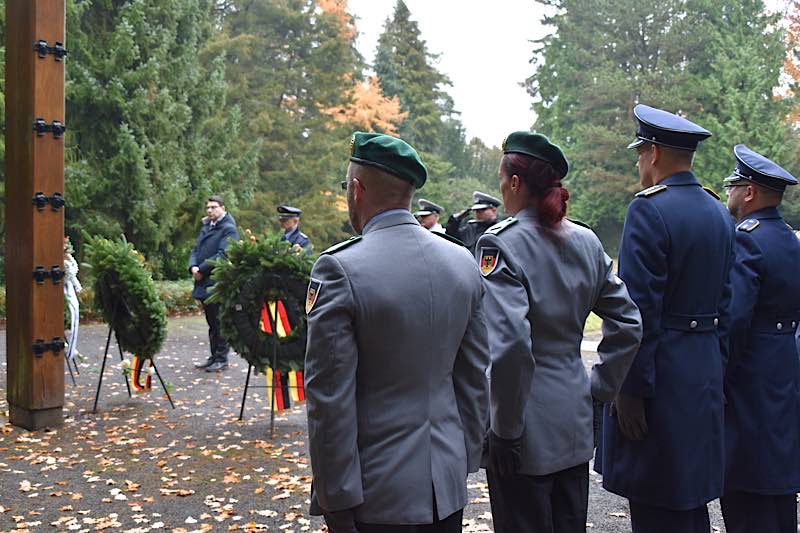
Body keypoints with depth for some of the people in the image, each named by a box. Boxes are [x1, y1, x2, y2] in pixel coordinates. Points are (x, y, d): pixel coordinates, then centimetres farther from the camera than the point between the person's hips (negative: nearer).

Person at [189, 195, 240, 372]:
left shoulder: (228, 229, -8)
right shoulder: (206, 227, 18)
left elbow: (222, 255, -17)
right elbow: (196, 250, 17)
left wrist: (202, 269, -16)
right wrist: (193, 267, -3)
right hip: (204, 283, 8)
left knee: (219, 323, -4)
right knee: (212, 323, 14)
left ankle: (221, 359, 3)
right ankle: (214, 356, 22)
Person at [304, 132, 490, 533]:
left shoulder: (339, 269, -17)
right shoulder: (463, 261, 0)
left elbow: (330, 400, -16)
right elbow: (476, 376, 7)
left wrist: (337, 500, -8)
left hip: (380, 494, -5)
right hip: (448, 485, 5)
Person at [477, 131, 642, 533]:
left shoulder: (501, 242, -16)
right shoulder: (586, 241, 4)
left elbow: (510, 343, -26)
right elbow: (629, 323, 7)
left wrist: (505, 429, -17)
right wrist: (600, 386, 12)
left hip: (528, 427, -6)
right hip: (575, 420, 7)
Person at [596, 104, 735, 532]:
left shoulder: (649, 209, -16)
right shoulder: (719, 213, 10)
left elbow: (638, 311, -20)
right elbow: (725, 303, 14)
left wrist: (630, 389, -16)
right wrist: (715, 365, 20)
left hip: (661, 374, -9)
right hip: (705, 377, 9)